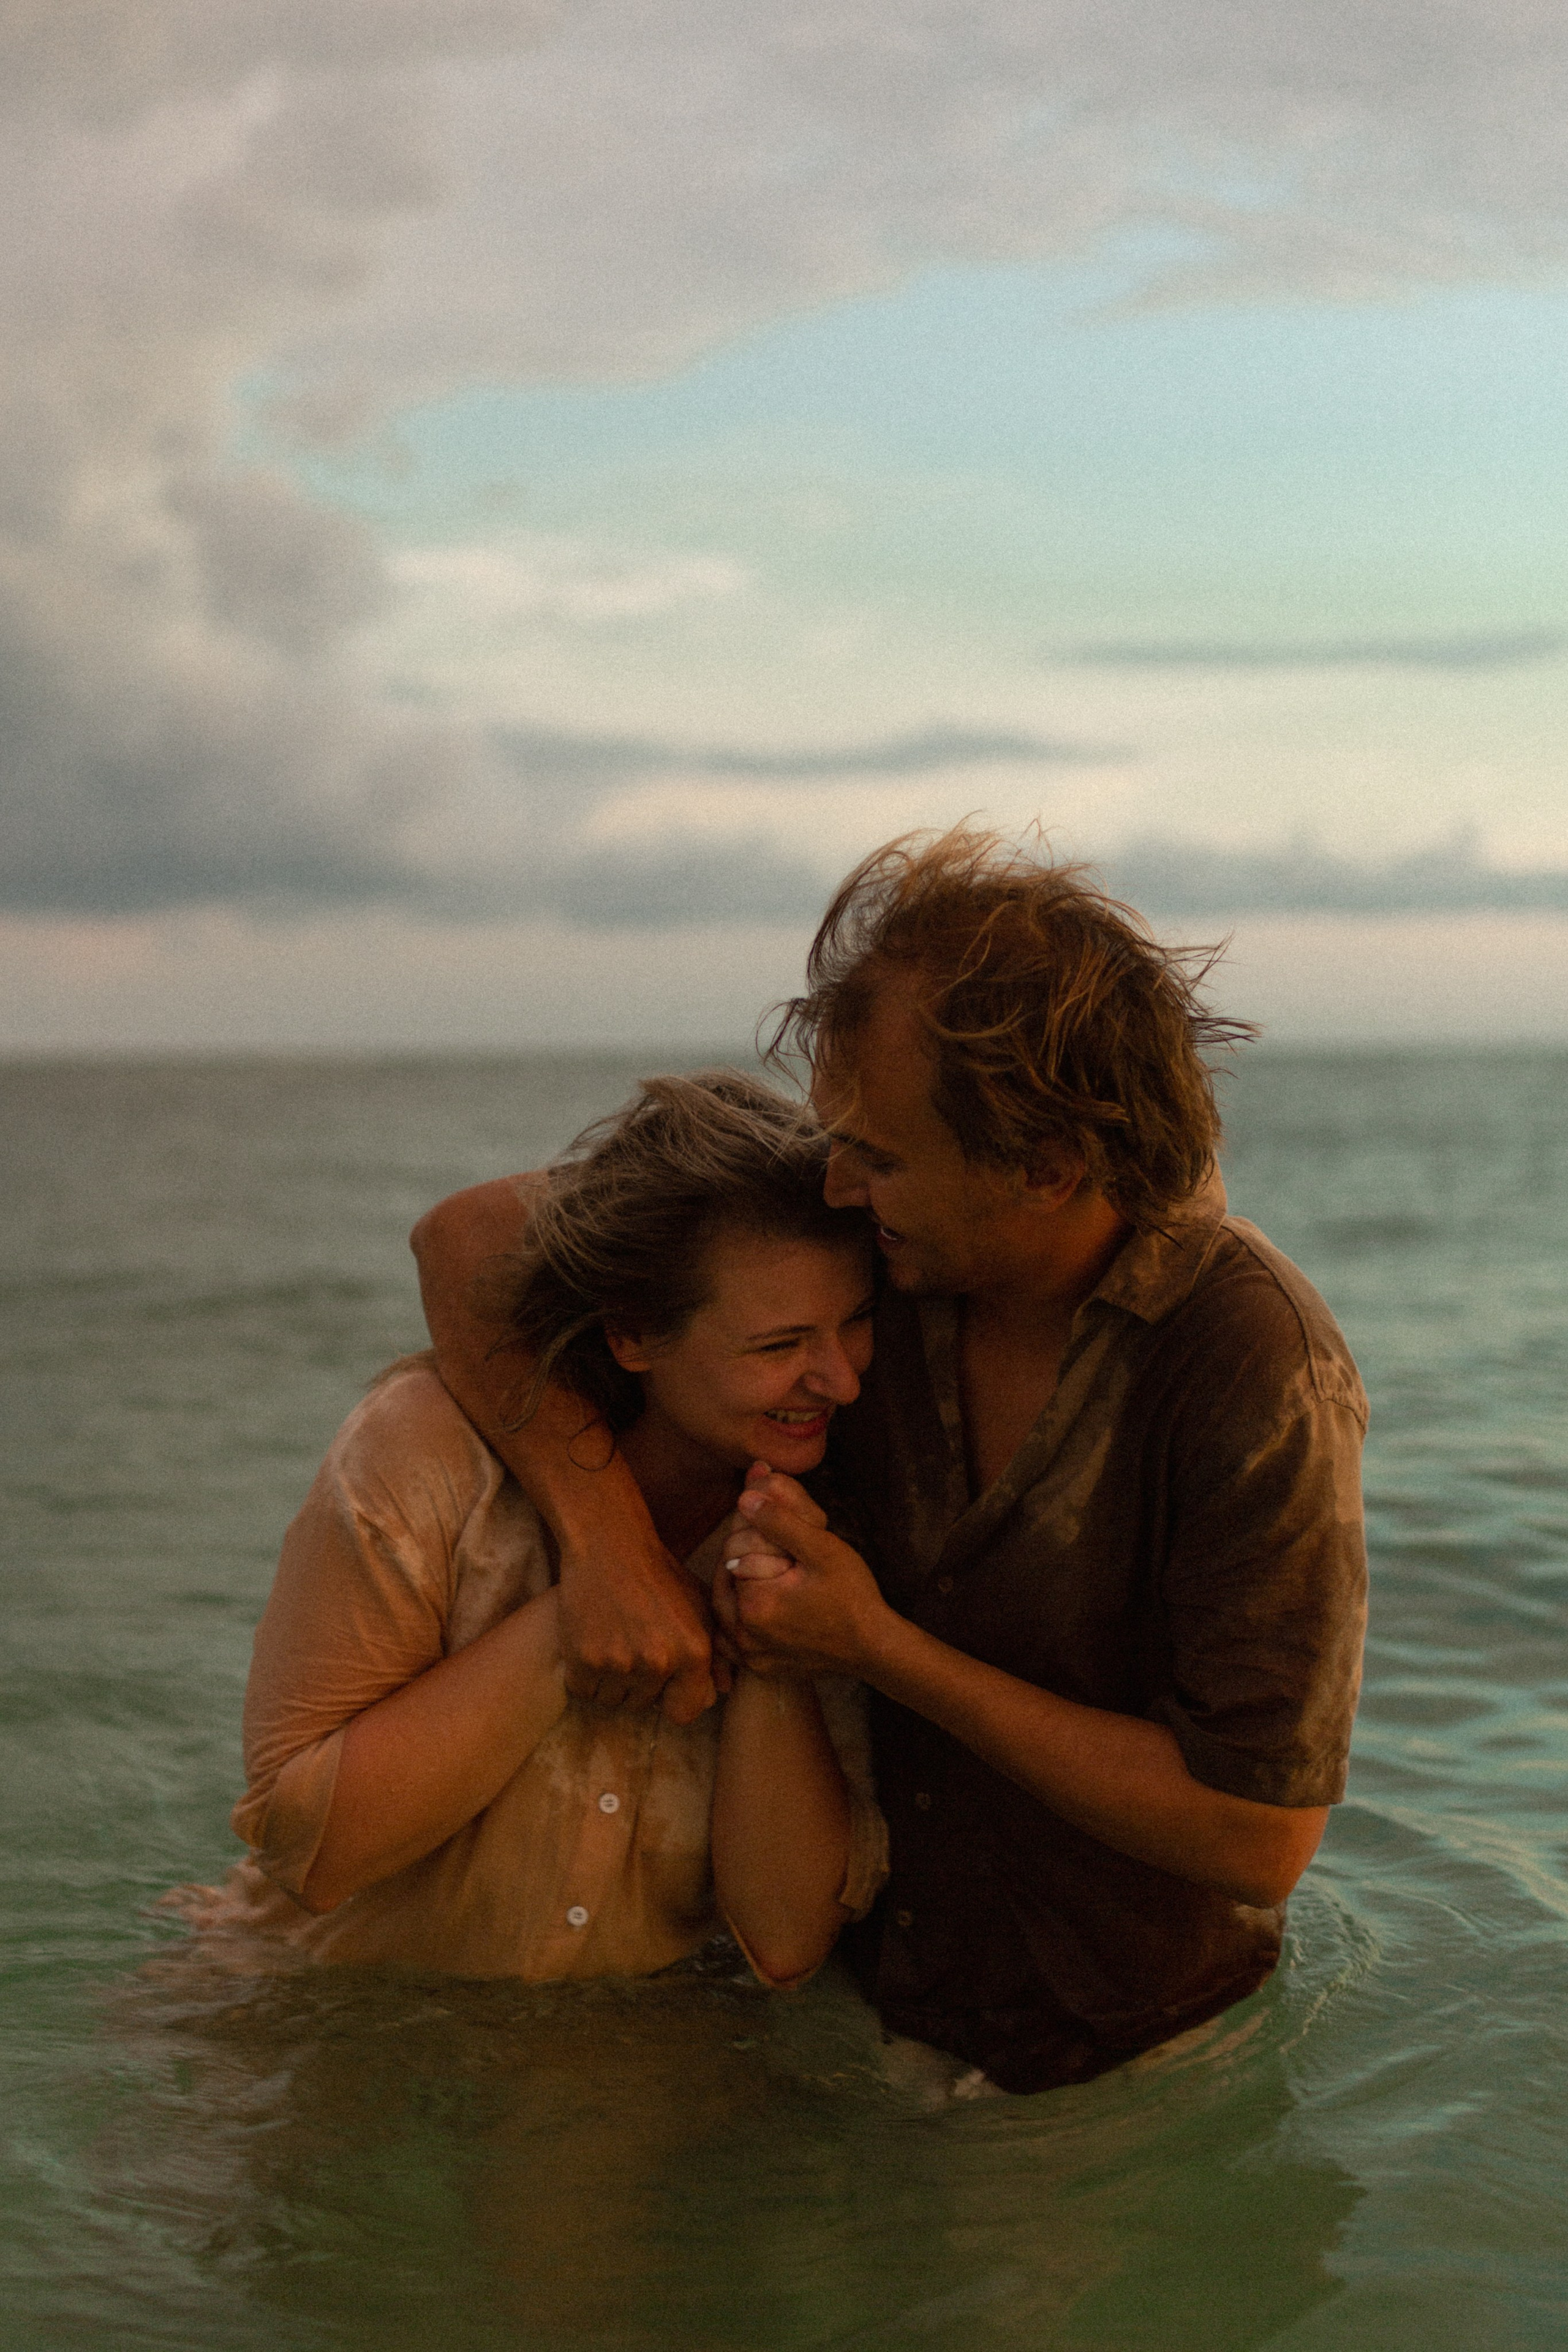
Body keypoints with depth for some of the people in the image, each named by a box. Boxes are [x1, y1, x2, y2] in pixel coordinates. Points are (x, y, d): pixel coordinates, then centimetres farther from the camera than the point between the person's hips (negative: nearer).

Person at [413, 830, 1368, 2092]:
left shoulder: (1252, 1361, -24)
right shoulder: (878, 1246, -9)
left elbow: (1260, 1835, -23)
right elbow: (472, 1234, -3)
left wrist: (880, 1647, -22)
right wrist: (609, 1536, -19)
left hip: (1129, 2070, -4)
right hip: (866, 1986, 4)